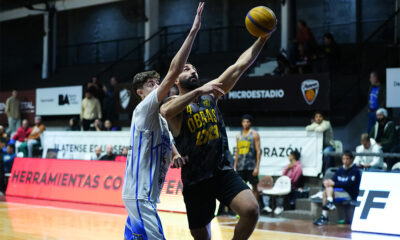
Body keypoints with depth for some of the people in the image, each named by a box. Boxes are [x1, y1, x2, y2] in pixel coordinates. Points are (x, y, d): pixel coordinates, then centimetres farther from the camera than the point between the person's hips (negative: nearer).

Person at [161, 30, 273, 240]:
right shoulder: (174, 103, -6)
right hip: (195, 180, -3)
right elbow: (166, 111, -32)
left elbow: (240, 66, 1)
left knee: (251, 210, -22)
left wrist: (262, 38, -9)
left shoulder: (210, 93, 8)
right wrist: (199, 91, -43)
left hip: (223, 171, 3)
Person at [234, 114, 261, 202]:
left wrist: (257, 167, -12)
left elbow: (258, 150, -5)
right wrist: (235, 167, 12)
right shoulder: (238, 136, 15)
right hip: (240, 166, 5)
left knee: (254, 186, -2)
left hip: (251, 166, -5)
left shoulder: (254, 134, 1)